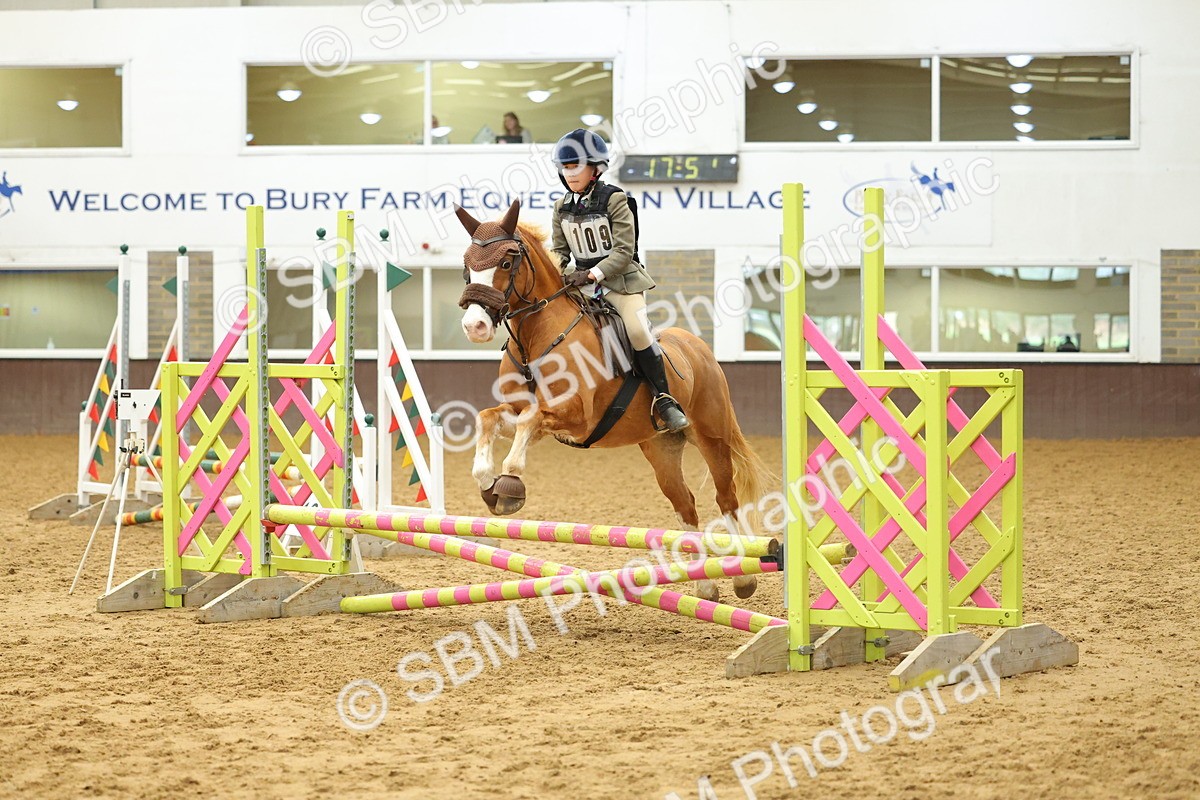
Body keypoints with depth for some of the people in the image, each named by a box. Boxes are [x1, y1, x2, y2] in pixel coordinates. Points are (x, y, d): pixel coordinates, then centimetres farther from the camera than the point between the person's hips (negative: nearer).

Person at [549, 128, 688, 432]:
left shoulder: (614, 200, -11)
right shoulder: (562, 207, 6)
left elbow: (623, 251, -16)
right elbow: (560, 249, 12)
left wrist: (592, 274, -25)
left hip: (621, 278, -5)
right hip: (583, 279, 5)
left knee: (638, 330, -24)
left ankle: (663, 399, -15)